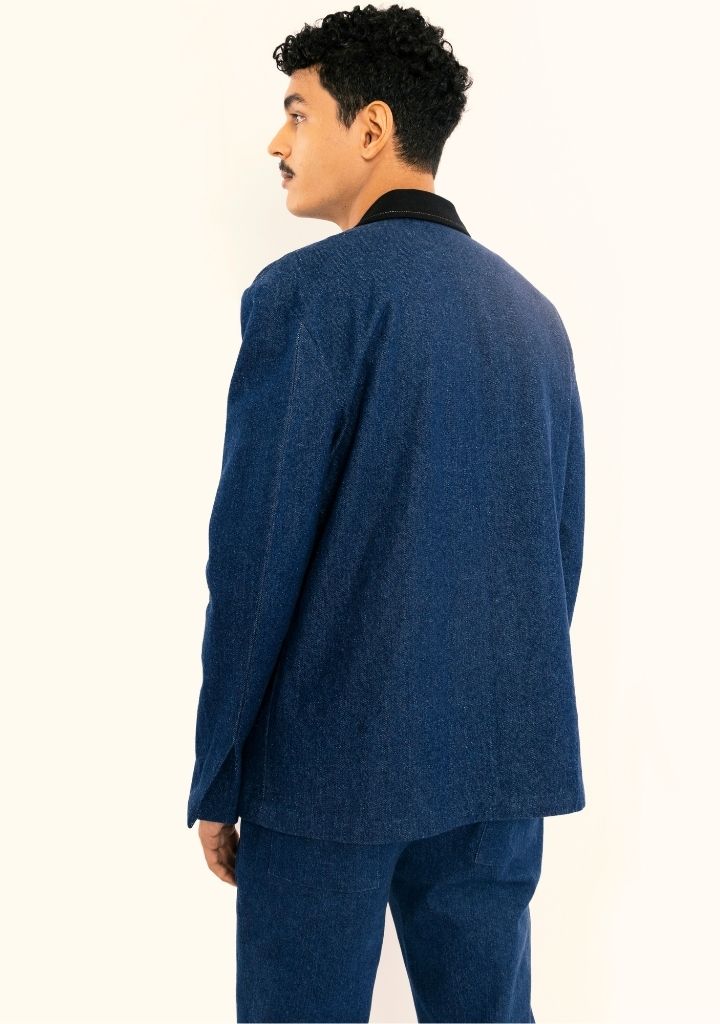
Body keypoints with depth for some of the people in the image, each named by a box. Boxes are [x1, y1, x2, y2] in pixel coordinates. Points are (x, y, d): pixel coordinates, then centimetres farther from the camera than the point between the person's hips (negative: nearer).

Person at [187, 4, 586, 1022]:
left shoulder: (307, 290, -10)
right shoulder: (532, 309, 9)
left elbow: (253, 551, -12)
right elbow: (562, 547, 12)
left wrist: (217, 778, -4)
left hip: (336, 759, -6)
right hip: (507, 764, 6)